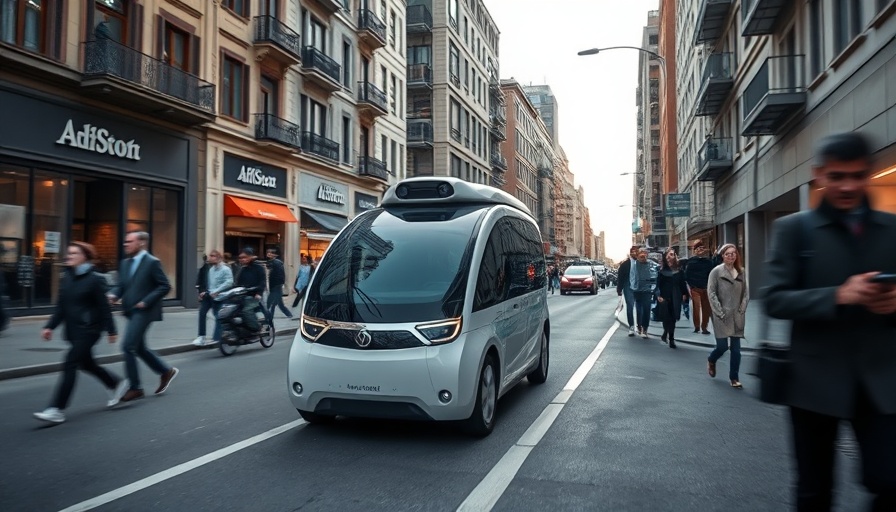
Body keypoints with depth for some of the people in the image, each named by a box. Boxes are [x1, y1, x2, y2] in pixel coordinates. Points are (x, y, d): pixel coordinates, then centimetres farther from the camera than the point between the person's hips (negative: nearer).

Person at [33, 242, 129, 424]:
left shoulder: (95, 279, -11)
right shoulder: (66, 278, 7)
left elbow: (103, 307, -10)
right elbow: (61, 306, 11)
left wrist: (111, 330, -7)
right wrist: (50, 326, 3)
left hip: (89, 330, -8)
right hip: (73, 330, 8)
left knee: (70, 365, -10)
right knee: (86, 363, 17)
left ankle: (57, 410, -6)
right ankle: (117, 384, 38)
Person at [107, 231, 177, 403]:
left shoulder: (152, 262, -10)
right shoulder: (125, 263, 13)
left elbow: (165, 286, -12)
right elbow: (121, 285, 14)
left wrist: (146, 301, -18)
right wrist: (114, 295, -8)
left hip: (143, 311, -8)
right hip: (131, 311, 8)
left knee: (128, 346, -12)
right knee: (139, 348, 14)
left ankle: (135, 388, -1)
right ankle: (166, 371, 30)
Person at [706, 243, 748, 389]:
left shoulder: (741, 272, 8)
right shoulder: (716, 271, -6)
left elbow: (746, 292, 12)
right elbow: (711, 293, -9)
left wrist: (742, 309, 0)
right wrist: (720, 312, -12)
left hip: (737, 316, 4)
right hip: (721, 316, -4)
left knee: (736, 348, 3)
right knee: (722, 346, -4)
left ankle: (734, 378, 13)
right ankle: (711, 361, 29)